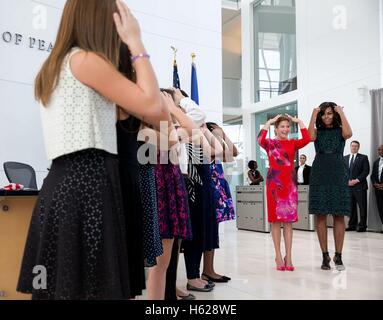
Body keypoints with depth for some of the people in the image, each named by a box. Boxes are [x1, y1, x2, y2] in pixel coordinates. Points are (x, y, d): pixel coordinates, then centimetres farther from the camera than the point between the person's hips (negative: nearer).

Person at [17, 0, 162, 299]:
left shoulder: (53, 66, 21)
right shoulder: (86, 60, -7)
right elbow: (151, 105, -11)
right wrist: (136, 42, -2)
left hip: (62, 183, 10)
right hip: (89, 182, -9)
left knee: (62, 285, 11)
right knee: (91, 286, -6)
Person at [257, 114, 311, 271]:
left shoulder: (293, 143, 11)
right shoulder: (270, 143, 4)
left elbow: (306, 139, -9)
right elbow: (260, 140, -19)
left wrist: (299, 122, -2)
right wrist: (269, 122, -11)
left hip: (290, 183, 3)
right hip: (274, 182, -2)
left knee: (289, 220, 4)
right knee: (276, 220, 1)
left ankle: (288, 256, 9)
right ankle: (278, 256, 8)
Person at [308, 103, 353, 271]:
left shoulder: (340, 131, 9)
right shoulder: (318, 132, 11)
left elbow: (348, 134, -15)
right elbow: (310, 137, -13)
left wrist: (342, 113, -7)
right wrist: (313, 116, -7)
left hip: (338, 174, 0)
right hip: (319, 175, 1)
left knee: (339, 216, -2)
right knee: (320, 216, -2)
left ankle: (338, 256, 5)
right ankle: (325, 256, 5)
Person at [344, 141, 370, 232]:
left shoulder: (363, 157, 3)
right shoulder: (345, 158, 15)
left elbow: (366, 171, -5)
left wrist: (357, 180, -13)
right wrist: (347, 181, -3)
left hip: (359, 186, -3)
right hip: (348, 186, 4)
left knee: (362, 207, -2)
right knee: (351, 207, 6)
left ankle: (362, 226, 3)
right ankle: (352, 225, 11)